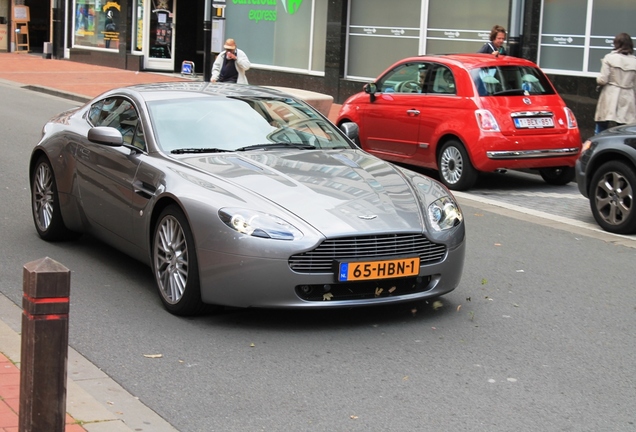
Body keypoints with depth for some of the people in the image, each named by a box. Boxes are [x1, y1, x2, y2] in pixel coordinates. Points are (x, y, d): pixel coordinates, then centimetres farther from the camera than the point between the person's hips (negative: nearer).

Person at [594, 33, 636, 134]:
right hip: (627, 99, 2)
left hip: (610, 97, -2)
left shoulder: (610, 58, -6)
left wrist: (598, 80, 12)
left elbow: (602, 80, -10)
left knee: (601, 126, 6)